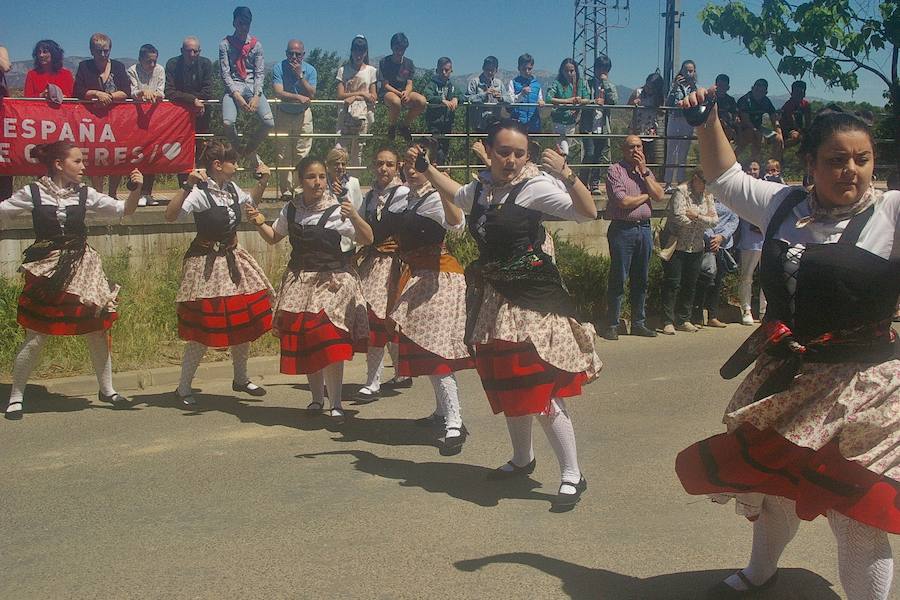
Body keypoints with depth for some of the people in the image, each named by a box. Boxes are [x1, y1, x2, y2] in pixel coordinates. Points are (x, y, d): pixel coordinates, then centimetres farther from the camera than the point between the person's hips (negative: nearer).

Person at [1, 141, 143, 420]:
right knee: (36, 337, -1)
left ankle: (107, 389, 23)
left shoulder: (84, 194, 2)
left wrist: (136, 189, -10)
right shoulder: (33, 193, -5)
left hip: (82, 266, 3)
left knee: (97, 330, 7)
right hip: (47, 269, -3)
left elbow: (124, 210, 5)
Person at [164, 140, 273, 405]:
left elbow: (251, 201, 28)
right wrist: (188, 185, -39)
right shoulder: (200, 193, -18)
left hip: (233, 260, 8)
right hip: (207, 264, -8)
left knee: (245, 321, 12)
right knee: (203, 330, -5)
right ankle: (183, 388, 10)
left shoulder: (232, 189, 6)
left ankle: (241, 379, 31)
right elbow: (170, 215, -31)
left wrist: (263, 180, 13)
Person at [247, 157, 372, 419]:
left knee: (328, 341, -11)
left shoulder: (337, 210, -9)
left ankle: (336, 404, 3)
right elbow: (274, 237, 18)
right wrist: (260, 223, -1)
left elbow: (367, 239, -9)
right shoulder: (291, 209, 4)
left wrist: (354, 217, -26)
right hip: (299, 279, 5)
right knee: (303, 341, 8)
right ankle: (317, 398, 26)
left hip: (331, 280, -5)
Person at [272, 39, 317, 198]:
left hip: (303, 115, 1)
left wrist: (300, 75, -21)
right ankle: (285, 190, 5)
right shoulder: (278, 68, -9)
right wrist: (298, 97, -31)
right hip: (283, 114, 0)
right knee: (283, 155, 0)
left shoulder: (310, 70, -4)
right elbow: (278, 92, -20)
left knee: (302, 154, -4)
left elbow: (311, 94, -15)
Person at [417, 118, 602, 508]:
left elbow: (588, 213, -23)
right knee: (508, 387, 18)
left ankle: (572, 475, 1)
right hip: (494, 301, 8)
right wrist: (426, 168, 30)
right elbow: (455, 194, 34)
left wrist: (566, 175, -36)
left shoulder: (534, 186, -13)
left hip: (533, 301, -7)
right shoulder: (481, 188, 9)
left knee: (541, 391, -10)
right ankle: (522, 459, 38)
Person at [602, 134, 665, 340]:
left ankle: (638, 323, 19)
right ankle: (612, 325, 3)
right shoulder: (615, 171, -4)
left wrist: (644, 171, -3)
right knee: (618, 279, -3)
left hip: (644, 228, 6)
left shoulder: (646, 172, 16)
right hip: (622, 229, -6)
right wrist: (646, 196, 0)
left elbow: (659, 196, 0)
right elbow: (623, 201, -15)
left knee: (641, 279, 10)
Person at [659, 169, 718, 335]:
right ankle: (668, 322, -1)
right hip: (676, 245, -6)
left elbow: (714, 220, 2)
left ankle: (683, 320, 19)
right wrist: (703, 220, -6)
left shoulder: (708, 195, 10)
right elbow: (678, 217, -22)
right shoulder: (681, 191, -10)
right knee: (672, 284, -5)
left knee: (690, 284, 9)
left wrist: (697, 217, -15)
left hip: (696, 247, 6)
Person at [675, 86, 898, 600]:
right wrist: (709, 120, 4)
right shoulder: (786, 205, 2)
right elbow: (725, 177, 15)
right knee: (770, 480, 25)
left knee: (857, 511, 1)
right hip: (783, 375, 6)